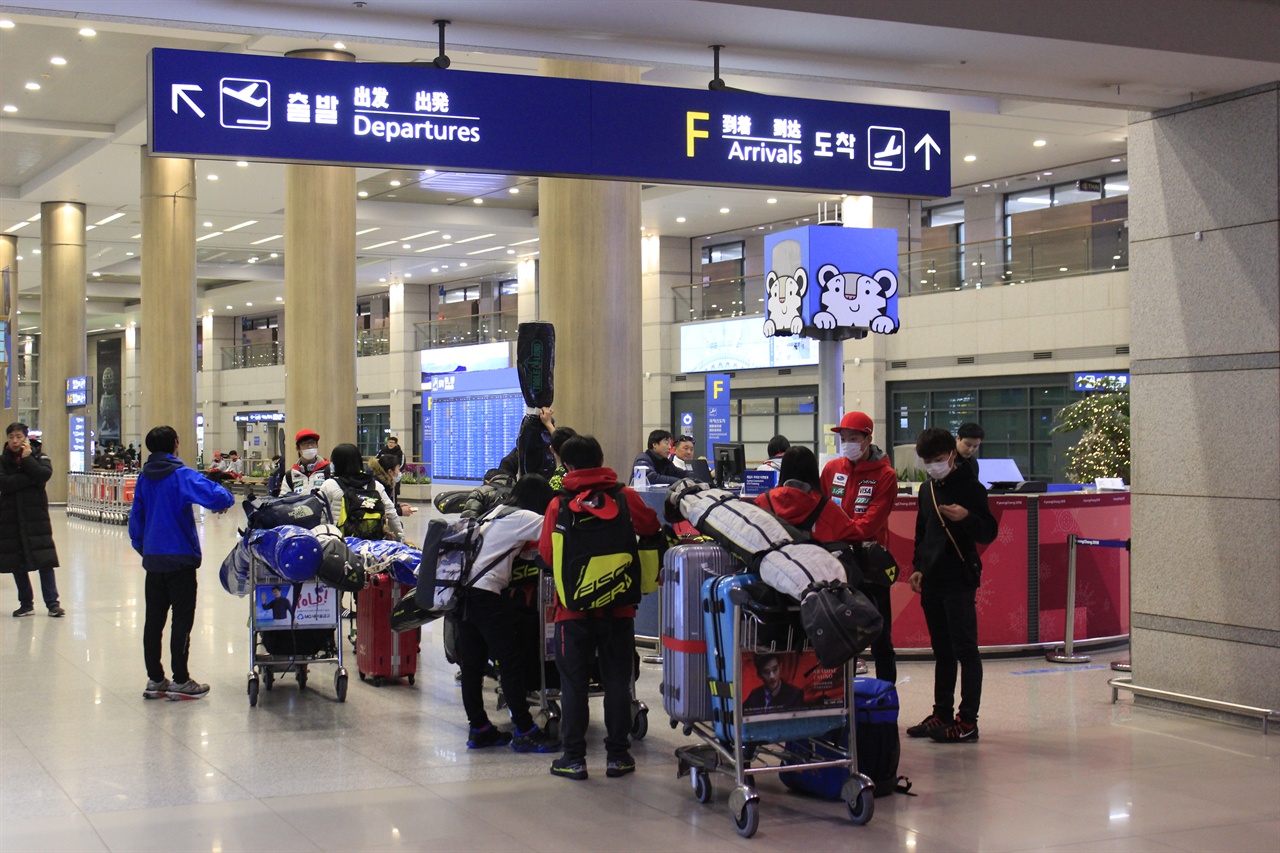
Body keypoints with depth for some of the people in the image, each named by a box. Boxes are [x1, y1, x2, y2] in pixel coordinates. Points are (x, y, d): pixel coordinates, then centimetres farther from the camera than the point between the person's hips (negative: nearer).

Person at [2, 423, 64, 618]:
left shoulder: (39, 457, 3)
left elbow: (44, 475, -18)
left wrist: (27, 458, -12)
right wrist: (30, 478, -15)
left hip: (36, 516, -2)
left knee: (45, 561, -7)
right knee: (17, 564, 6)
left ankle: (52, 603, -4)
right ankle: (26, 603, 17)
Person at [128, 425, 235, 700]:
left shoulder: (144, 478, 7)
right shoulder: (181, 476, -13)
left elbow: (135, 518, 13)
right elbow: (218, 496, -25)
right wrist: (225, 500, -2)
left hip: (152, 559, 6)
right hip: (180, 558, -6)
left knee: (154, 620, 10)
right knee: (182, 618, 1)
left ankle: (155, 679, 15)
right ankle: (180, 681, 3)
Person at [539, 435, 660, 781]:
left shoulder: (559, 505, -7)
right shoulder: (625, 497, -5)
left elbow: (546, 554, -5)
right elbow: (652, 530, 3)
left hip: (573, 607, -1)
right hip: (618, 608, 1)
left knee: (573, 683, 7)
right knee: (617, 681, 10)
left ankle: (574, 758, 9)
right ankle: (617, 755, 13)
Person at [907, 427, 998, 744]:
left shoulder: (970, 487, -6)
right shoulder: (927, 490, 15)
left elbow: (988, 534, -9)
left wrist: (967, 517, -28)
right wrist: (918, 567, 12)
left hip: (960, 581, -7)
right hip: (931, 581, 7)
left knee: (965, 649, -5)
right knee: (942, 651, 13)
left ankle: (968, 721, -5)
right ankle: (942, 714, 19)